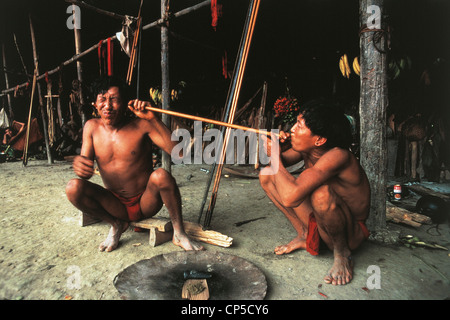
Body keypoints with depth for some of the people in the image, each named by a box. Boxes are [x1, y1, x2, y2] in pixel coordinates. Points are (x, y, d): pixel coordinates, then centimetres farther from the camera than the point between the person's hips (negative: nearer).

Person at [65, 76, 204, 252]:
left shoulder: (141, 124, -12)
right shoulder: (92, 127, 0)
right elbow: (85, 166, -3)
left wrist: (152, 118, -31)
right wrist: (79, 164, -28)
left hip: (146, 203, -3)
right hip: (115, 204, 3)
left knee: (161, 175, -33)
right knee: (73, 188, -19)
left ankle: (179, 234, -13)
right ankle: (116, 225, 5)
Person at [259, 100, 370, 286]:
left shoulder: (337, 156, -32)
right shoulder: (306, 148, -10)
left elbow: (290, 197, -44)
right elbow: (282, 163, 10)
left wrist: (275, 157, -27)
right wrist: (277, 149, -15)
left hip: (350, 233, -7)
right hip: (319, 223, 7)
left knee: (321, 193, -40)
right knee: (266, 175, -3)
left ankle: (342, 253, -9)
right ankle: (305, 236, 6)